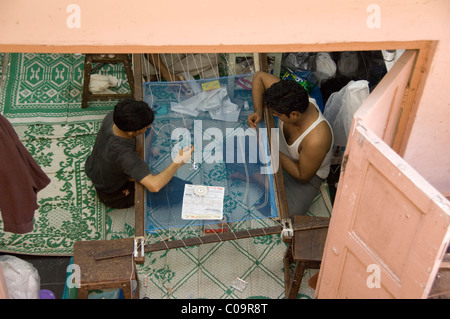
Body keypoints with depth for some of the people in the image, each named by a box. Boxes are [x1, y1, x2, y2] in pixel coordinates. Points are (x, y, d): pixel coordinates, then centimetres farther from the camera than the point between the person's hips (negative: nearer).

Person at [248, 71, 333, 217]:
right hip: (281, 152, 5)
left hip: (307, 174, -4)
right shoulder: (290, 100, -26)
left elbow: (303, 176, -24)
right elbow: (259, 76, -13)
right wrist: (258, 111, -25)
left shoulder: (316, 140, -41)